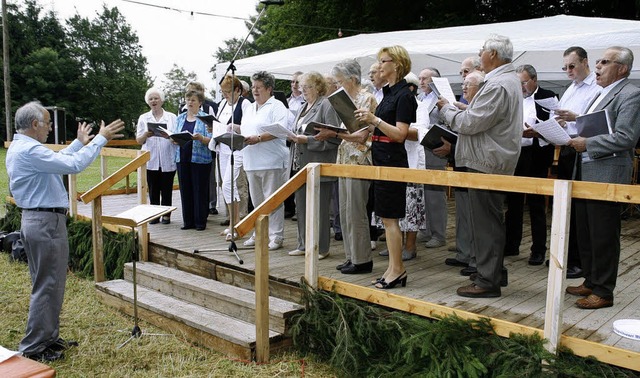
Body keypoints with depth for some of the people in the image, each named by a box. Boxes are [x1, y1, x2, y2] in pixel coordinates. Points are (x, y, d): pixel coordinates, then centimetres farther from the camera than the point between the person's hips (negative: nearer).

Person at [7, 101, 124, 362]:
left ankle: (48, 338, 29)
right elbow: (74, 165, -26)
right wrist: (101, 139, -18)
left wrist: (80, 142, 32)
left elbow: (57, 161, 26)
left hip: (37, 221, 11)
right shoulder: (29, 150, -21)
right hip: (46, 223, -11)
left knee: (49, 284, 18)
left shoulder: (19, 148, 13)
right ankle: (33, 348, 9)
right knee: (47, 286, -1)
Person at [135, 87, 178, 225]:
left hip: (168, 160, -1)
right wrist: (146, 135, -15)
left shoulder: (172, 117, 7)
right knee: (153, 189, 5)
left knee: (166, 189, 4)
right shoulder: (143, 118, 11)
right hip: (151, 160, 1)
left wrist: (169, 136, -19)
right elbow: (139, 140, 7)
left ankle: (166, 215, 14)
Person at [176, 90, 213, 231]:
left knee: (200, 191, 0)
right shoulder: (180, 118, 15)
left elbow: (210, 140, -8)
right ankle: (188, 221, 17)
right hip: (182, 158, 5)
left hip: (200, 159, -5)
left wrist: (201, 138, -26)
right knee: (185, 190, 8)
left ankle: (200, 221, 8)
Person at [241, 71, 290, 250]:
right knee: (257, 201, 14)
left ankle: (276, 237, 2)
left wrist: (258, 138, -22)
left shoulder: (277, 107, -4)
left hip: (272, 162, -8)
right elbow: (245, 129, 24)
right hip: (252, 163, 8)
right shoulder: (250, 109, 22)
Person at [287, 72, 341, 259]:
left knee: (319, 208, 0)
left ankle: (321, 248, 11)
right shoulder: (304, 107, 18)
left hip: (318, 167, -9)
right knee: (302, 206, 13)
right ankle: (304, 244, 24)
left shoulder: (327, 105, -10)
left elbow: (334, 138, -17)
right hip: (301, 165, 9)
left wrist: (307, 140, -20)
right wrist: (293, 137, 9)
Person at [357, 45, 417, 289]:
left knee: (389, 217, -4)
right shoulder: (389, 93, 15)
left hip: (393, 160, -10)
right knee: (387, 218, 12)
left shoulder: (404, 95, -12)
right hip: (382, 159, 10)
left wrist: (374, 119, -23)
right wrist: (367, 122, 8)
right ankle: (395, 269, 20)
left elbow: (400, 134, -19)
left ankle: (397, 270, 6)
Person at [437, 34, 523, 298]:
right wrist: (457, 108, 11)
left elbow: (470, 123, -21)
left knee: (486, 224, -5)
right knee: (491, 221, 17)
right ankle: (492, 273, 28)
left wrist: (446, 108, -5)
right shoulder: (509, 80, 18)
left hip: (487, 163, -11)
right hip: (495, 160, 11)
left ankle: (487, 282, 2)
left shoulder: (497, 85, -18)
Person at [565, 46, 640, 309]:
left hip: (606, 177, -9)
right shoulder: (602, 94, 18)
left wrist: (587, 144, -17)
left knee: (603, 237, -1)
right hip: (586, 175, 9)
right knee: (585, 235, 16)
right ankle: (591, 282, 29)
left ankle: (603, 292, 10)